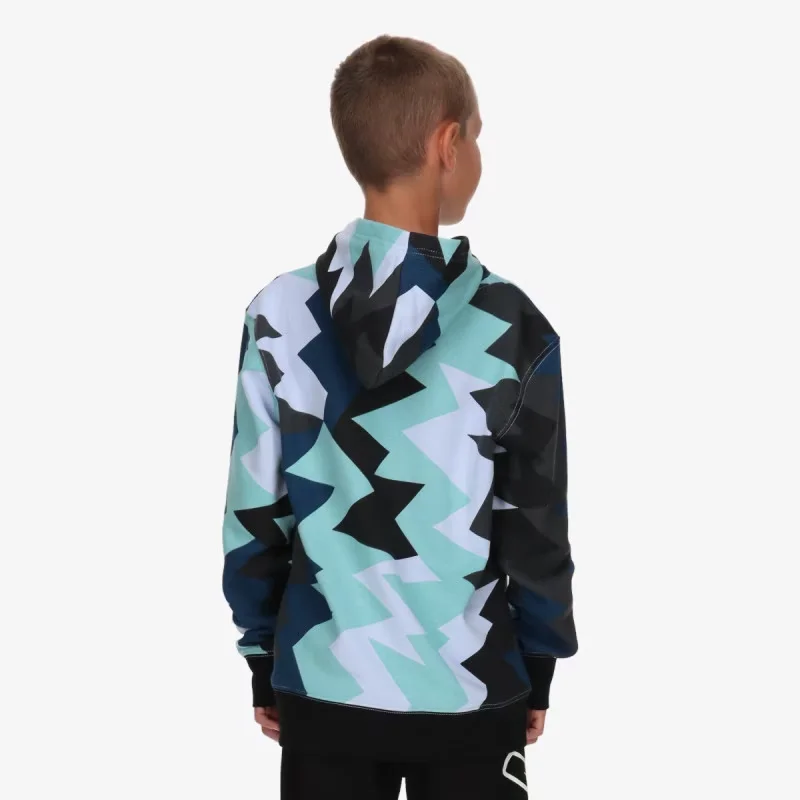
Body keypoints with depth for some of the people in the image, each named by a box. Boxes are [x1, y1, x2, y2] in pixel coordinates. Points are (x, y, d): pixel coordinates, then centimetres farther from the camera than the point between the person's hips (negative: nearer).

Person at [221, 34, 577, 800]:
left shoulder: (280, 315, -5)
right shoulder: (508, 323, -10)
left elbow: (253, 516, 0)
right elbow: (536, 525, -5)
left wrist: (262, 662, 11)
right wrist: (539, 669, 8)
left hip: (322, 683, 2)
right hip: (470, 689, -1)